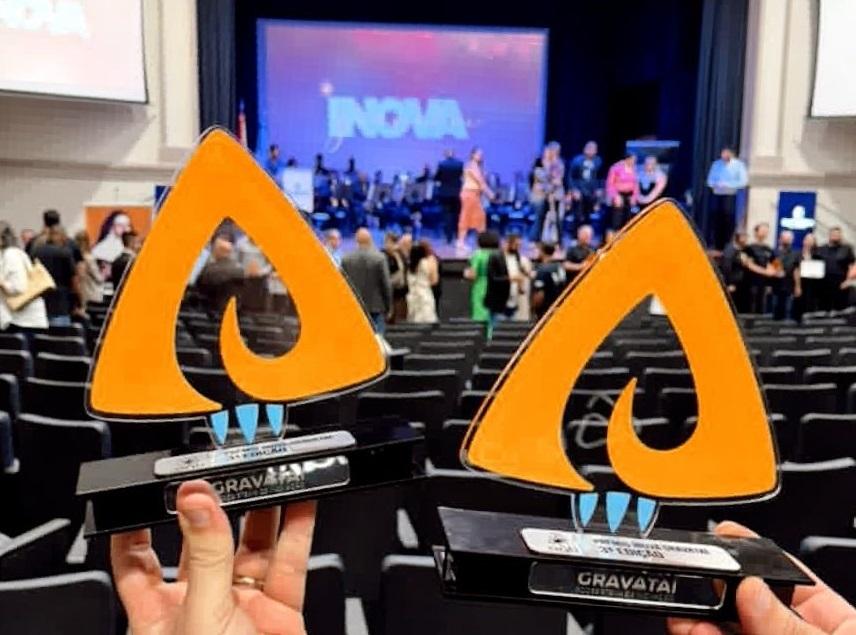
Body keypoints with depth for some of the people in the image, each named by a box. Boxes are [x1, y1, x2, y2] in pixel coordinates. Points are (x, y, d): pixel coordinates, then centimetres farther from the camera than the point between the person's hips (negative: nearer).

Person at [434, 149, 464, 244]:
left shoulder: (441, 164, -9)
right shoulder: (460, 163, -4)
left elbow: (436, 178, -3)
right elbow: (463, 176, 4)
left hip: (444, 193, -2)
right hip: (457, 192, 2)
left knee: (447, 215, 3)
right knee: (457, 215, 11)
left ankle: (449, 237, -1)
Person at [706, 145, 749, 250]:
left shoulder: (739, 165, -2)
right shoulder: (716, 164, 10)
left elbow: (743, 181, -7)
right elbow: (710, 180, 13)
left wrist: (728, 185, -16)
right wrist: (715, 185, -9)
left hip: (730, 196, -4)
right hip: (716, 195, 4)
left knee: (728, 222, -7)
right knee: (716, 221, 3)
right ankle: (717, 247, 10)